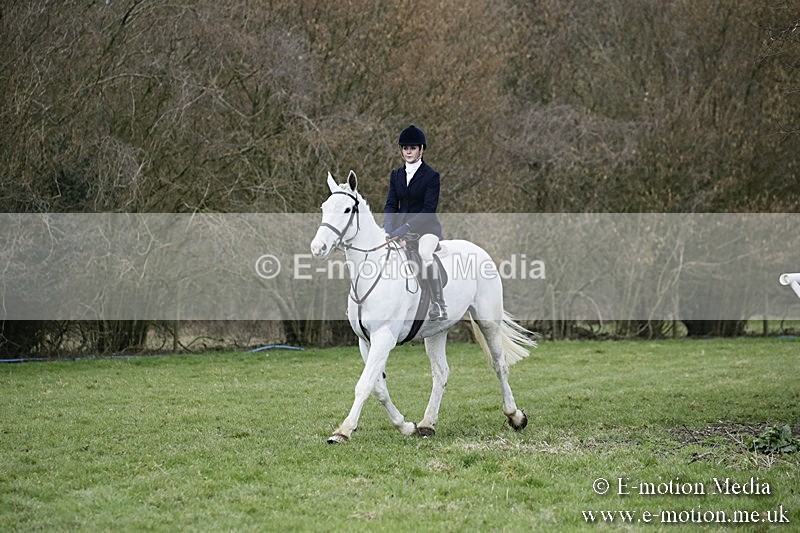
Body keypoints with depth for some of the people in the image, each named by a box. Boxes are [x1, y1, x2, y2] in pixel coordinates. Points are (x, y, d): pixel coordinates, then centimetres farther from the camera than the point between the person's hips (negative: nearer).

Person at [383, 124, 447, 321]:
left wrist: (406, 227, -26)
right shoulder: (396, 174, 10)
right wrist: (388, 226, -15)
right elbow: (391, 204, 6)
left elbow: (429, 209, -15)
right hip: (402, 225, 6)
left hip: (427, 226, -6)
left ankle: (438, 305, -28)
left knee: (424, 253, -34)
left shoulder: (431, 175, -7)